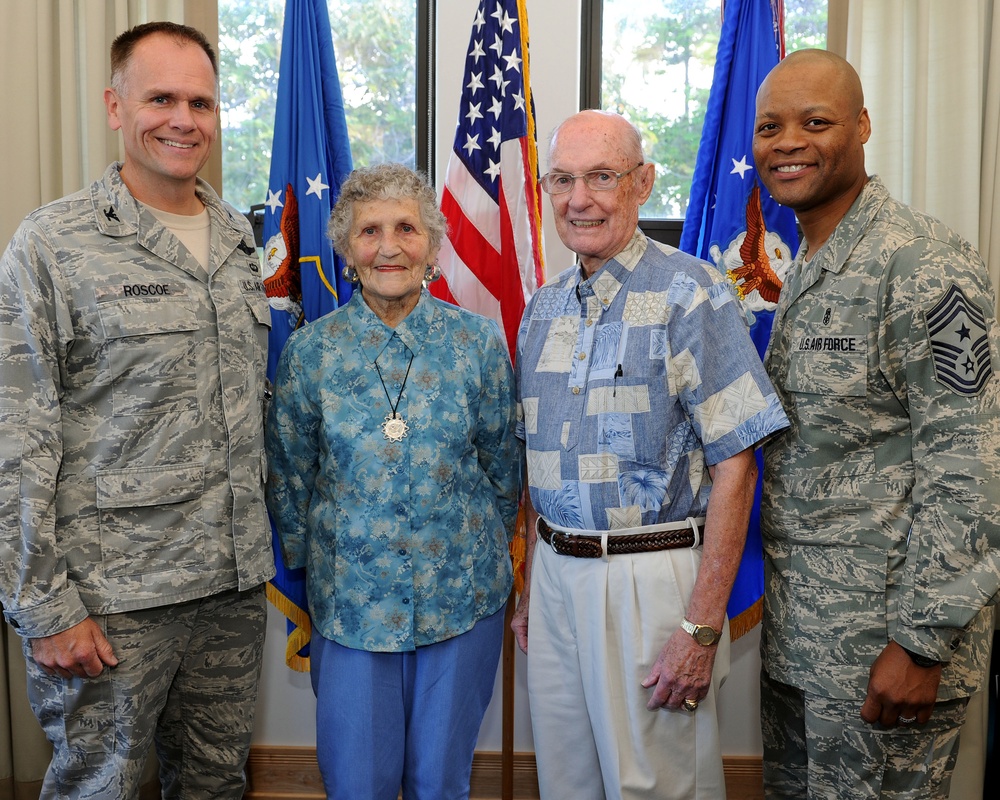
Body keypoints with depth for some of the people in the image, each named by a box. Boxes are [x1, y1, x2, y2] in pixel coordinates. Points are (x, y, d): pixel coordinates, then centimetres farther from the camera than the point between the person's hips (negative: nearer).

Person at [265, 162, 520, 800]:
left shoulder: (479, 341, -3)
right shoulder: (310, 351, -4)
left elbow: (503, 468, 6)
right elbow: (289, 482, 6)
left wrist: (478, 555, 9)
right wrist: (316, 570, 8)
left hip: (462, 598, 0)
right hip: (351, 602, 0)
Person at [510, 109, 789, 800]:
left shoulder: (690, 293, -10)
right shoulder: (543, 308, 9)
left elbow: (735, 464, -14)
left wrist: (703, 627, -17)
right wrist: (532, 587, 14)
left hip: (652, 578, -6)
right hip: (557, 571, 6)